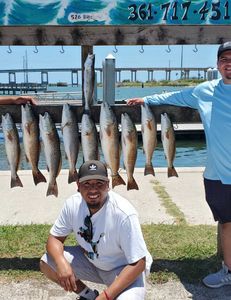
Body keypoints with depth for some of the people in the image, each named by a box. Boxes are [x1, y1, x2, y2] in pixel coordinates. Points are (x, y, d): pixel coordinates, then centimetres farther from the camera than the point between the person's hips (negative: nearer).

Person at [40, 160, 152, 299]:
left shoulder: (124, 214, -31)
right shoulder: (73, 204, -16)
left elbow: (138, 263, -26)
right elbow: (55, 237, -6)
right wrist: (62, 263, -29)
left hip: (124, 269, -5)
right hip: (90, 260, 5)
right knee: (46, 263, -10)